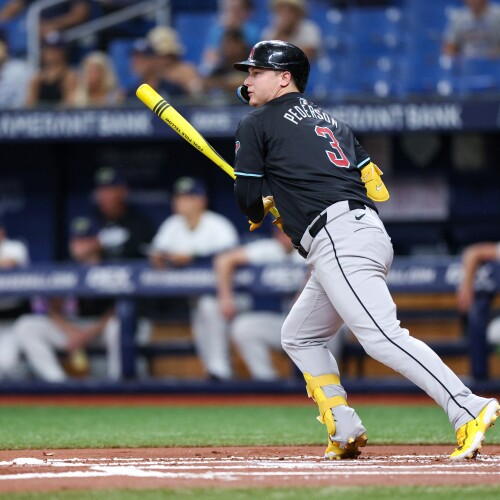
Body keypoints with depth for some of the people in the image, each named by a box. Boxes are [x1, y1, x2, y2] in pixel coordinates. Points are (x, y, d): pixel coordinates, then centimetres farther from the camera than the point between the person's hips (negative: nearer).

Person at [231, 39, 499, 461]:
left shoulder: (257, 124, 7)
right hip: (371, 233, 9)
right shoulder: (331, 121, 28)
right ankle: (346, 434, 11)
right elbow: (377, 188, 22)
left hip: (336, 237, -9)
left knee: (381, 337, -21)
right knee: (299, 336, 22)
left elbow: (248, 199, 4)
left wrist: (263, 211, 29)